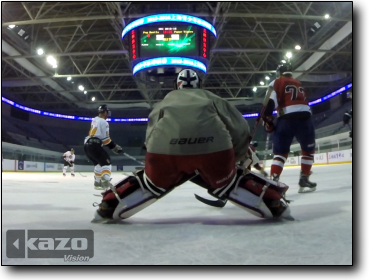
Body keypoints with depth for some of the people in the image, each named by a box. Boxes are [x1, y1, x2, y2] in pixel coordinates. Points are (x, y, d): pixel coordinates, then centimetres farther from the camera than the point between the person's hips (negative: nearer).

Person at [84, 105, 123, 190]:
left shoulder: (94, 120, 20)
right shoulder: (103, 122, -8)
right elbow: (105, 138, -12)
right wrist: (114, 146, -5)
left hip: (87, 145, 9)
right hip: (94, 145, -9)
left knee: (98, 163, 20)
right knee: (106, 162, -7)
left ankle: (97, 183, 18)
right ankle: (105, 182, -22)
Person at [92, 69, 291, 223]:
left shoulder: (166, 100, 36)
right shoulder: (211, 98, 34)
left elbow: (151, 135, 31)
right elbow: (240, 129, 27)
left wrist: (173, 165, 42)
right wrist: (235, 158, 39)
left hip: (165, 147, 1)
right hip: (213, 146, 0)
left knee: (152, 184, 29)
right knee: (227, 184, 26)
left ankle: (108, 207, 26)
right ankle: (274, 203, 20)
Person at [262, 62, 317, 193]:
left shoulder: (277, 82, 11)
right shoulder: (298, 84, 29)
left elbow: (270, 102, -6)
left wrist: (267, 120, -3)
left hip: (286, 119, -3)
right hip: (304, 117, 4)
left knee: (280, 152, 3)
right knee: (308, 150, 19)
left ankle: (274, 181, -11)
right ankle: (304, 180, 14)